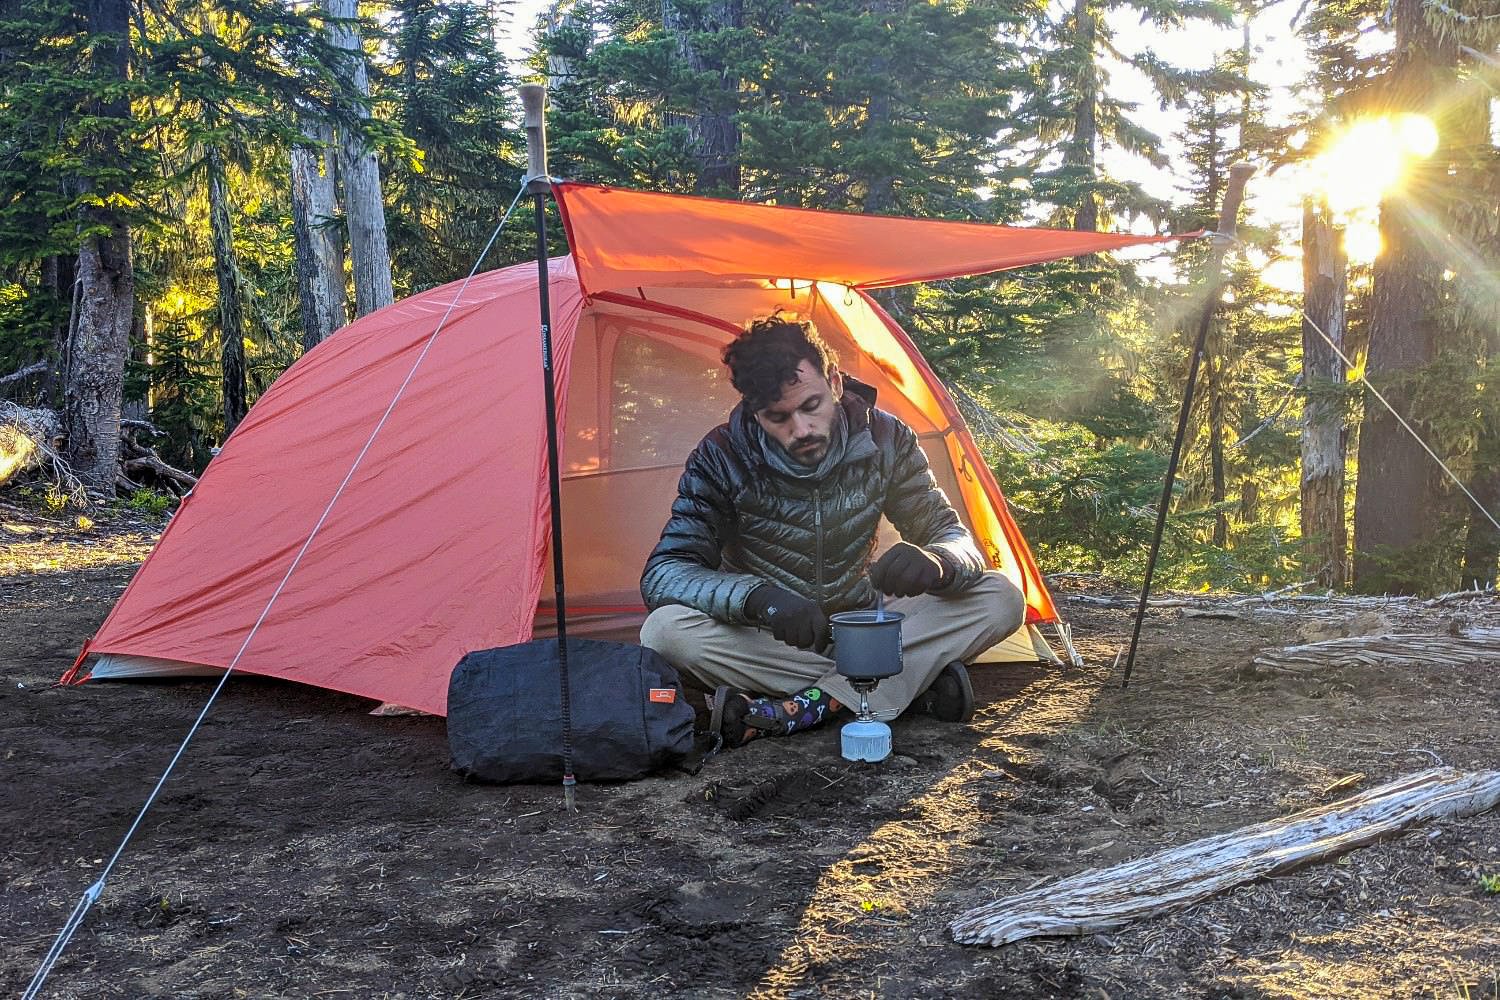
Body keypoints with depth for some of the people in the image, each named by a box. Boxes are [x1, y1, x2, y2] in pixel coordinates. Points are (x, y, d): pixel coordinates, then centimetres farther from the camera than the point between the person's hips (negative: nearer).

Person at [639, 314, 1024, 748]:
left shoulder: (884, 440, -11)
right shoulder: (723, 457, -18)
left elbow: (955, 538, -8)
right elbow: (662, 574, -23)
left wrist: (934, 561, -36)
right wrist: (757, 596, -44)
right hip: (768, 642, -2)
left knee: (1000, 600, -18)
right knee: (666, 629, -34)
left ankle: (812, 704, -28)